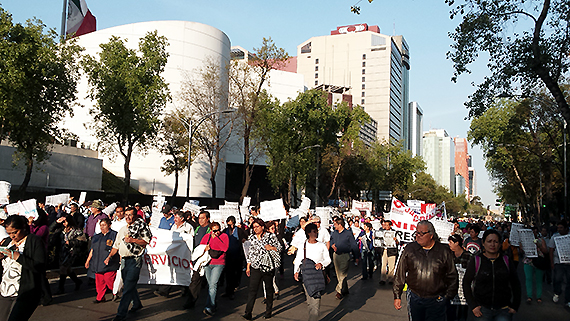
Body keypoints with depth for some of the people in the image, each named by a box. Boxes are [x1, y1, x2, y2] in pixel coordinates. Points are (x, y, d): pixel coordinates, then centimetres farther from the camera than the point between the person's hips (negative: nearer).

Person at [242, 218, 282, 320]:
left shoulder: (271, 236, -1)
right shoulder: (252, 237, 9)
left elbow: (279, 248, 3)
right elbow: (250, 252, 12)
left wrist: (271, 248, -17)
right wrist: (248, 267, 10)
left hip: (269, 266, -2)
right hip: (256, 267, 2)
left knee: (269, 288, 9)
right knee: (252, 289, -8)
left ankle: (268, 311, 23)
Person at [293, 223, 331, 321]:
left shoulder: (322, 246, 8)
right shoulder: (303, 246, 8)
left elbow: (328, 259, 11)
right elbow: (297, 260, 10)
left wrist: (321, 263, -9)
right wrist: (296, 271, -4)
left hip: (318, 274, -1)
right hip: (306, 274, 1)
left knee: (316, 298, -13)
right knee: (310, 300, 2)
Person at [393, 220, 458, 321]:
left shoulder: (444, 251, -2)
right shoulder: (409, 249, 0)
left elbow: (452, 277, 6)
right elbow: (400, 274, 3)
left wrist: (448, 297, 4)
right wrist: (397, 296, 2)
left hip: (436, 301, -1)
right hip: (414, 298, 2)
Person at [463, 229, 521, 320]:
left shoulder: (507, 261, 5)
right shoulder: (476, 261, -1)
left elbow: (516, 284, 13)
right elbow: (466, 283, 2)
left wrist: (515, 306, 6)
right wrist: (473, 306, -5)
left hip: (503, 310, 1)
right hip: (482, 309, -1)